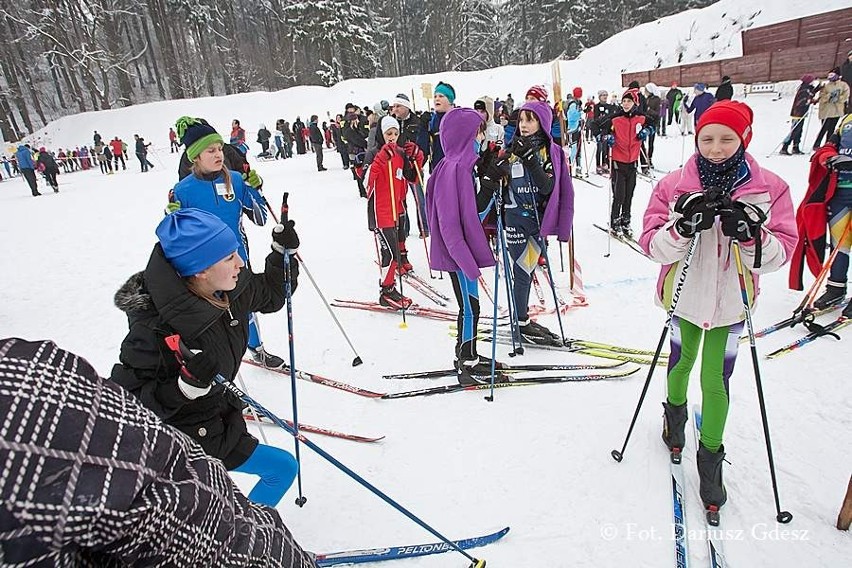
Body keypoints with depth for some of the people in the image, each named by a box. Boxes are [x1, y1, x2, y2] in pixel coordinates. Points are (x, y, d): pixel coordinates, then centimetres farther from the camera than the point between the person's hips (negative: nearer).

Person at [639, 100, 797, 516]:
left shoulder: (770, 188, -7)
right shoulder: (674, 185, -8)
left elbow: (780, 253, -9)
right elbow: (652, 245, -13)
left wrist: (750, 233, -29)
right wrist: (686, 225, -31)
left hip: (731, 301, 0)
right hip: (685, 294, 1)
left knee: (716, 380, 4)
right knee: (682, 362, 20)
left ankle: (711, 456, 26)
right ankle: (675, 410, 52)